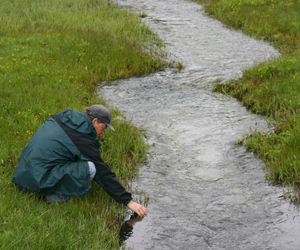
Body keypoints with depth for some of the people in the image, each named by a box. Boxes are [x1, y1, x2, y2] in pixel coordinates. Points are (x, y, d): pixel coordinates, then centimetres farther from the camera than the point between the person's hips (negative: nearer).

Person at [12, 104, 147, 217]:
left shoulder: (63, 118, 11)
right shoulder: (84, 139, -12)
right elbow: (103, 173, -9)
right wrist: (128, 201, -3)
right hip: (38, 180, -9)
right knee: (90, 168, -16)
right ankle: (55, 194, -4)